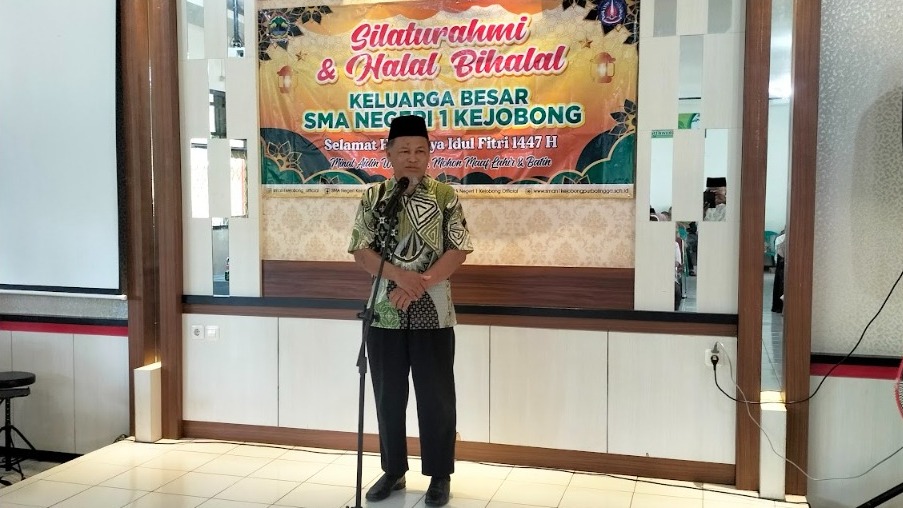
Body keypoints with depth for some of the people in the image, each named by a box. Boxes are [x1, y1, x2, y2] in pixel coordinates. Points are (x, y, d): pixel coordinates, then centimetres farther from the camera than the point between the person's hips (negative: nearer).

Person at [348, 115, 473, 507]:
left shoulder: (445, 197, -1)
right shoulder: (372, 198, 3)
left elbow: (458, 250, -6)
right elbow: (361, 251, -2)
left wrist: (421, 283, -17)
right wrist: (399, 275, -19)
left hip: (432, 313, -2)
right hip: (384, 312, 2)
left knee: (436, 396, 6)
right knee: (388, 395, 11)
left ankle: (440, 474, 21)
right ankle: (393, 470, 28)